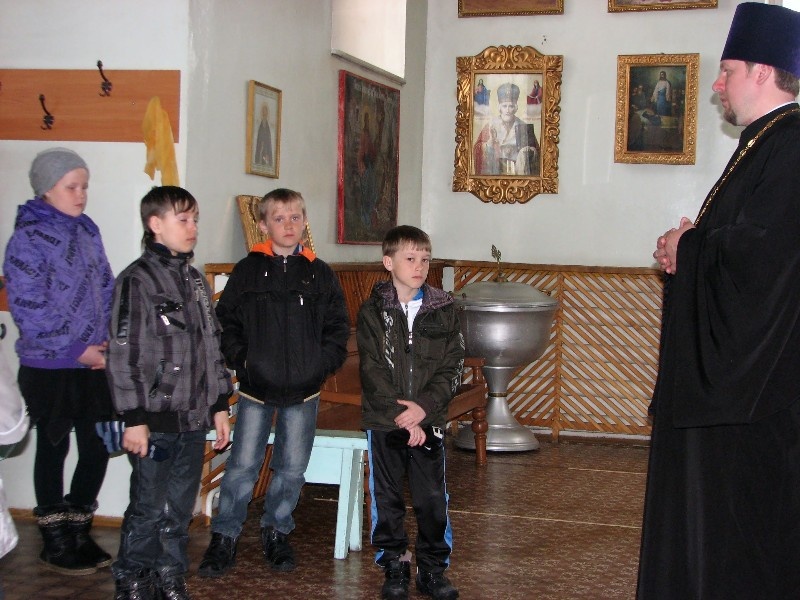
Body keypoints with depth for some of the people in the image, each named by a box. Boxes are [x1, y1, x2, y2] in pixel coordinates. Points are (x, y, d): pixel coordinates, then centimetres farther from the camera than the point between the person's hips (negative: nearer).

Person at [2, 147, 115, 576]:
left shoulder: (86, 230, 7)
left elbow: (106, 286, 12)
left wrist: (110, 339, -1)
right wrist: (76, 349, -16)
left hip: (95, 363, 6)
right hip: (50, 368, -6)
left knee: (97, 448, 9)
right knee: (53, 449, 7)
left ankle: (79, 532, 26)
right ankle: (55, 543, 21)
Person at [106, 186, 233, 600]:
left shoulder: (195, 280, 14)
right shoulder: (137, 280, -9)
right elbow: (122, 356, -13)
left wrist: (220, 406, 16)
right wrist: (133, 419, -16)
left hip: (194, 423, 6)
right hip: (156, 422, -6)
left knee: (181, 508, 13)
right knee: (148, 510, 0)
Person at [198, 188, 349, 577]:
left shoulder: (320, 274, 5)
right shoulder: (247, 271, 1)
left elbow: (337, 329, 7)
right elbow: (226, 322, 2)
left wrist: (321, 365, -4)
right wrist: (240, 360, -9)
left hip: (303, 390, 2)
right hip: (256, 387, -2)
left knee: (292, 467, 9)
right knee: (243, 465, 0)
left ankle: (276, 533, 25)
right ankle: (224, 538, 10)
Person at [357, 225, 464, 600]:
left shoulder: (443, 310, 3)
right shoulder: (373, 312, -2)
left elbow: (452, 368, -1)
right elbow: (372, 372, -8)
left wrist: (423, 407, -14)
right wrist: (402, 417, -15)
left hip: (429, 422, 1)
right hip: (383, 422, -1)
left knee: (433, 499, 3)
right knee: (387, 499, 7)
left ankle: (433, 569, 16)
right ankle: (394, 568, 20)